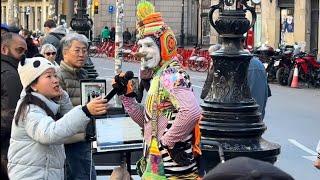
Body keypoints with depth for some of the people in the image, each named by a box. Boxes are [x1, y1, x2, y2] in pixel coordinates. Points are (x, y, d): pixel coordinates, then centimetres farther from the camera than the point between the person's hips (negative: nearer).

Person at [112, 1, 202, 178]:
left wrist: (168, 141, -21)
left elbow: (192, 111, -32)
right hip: (161, 164, 9)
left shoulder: (172, 76, -16)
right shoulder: (159, 76, 13)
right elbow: (146, 120, 18)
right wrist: (126, 94, 8)